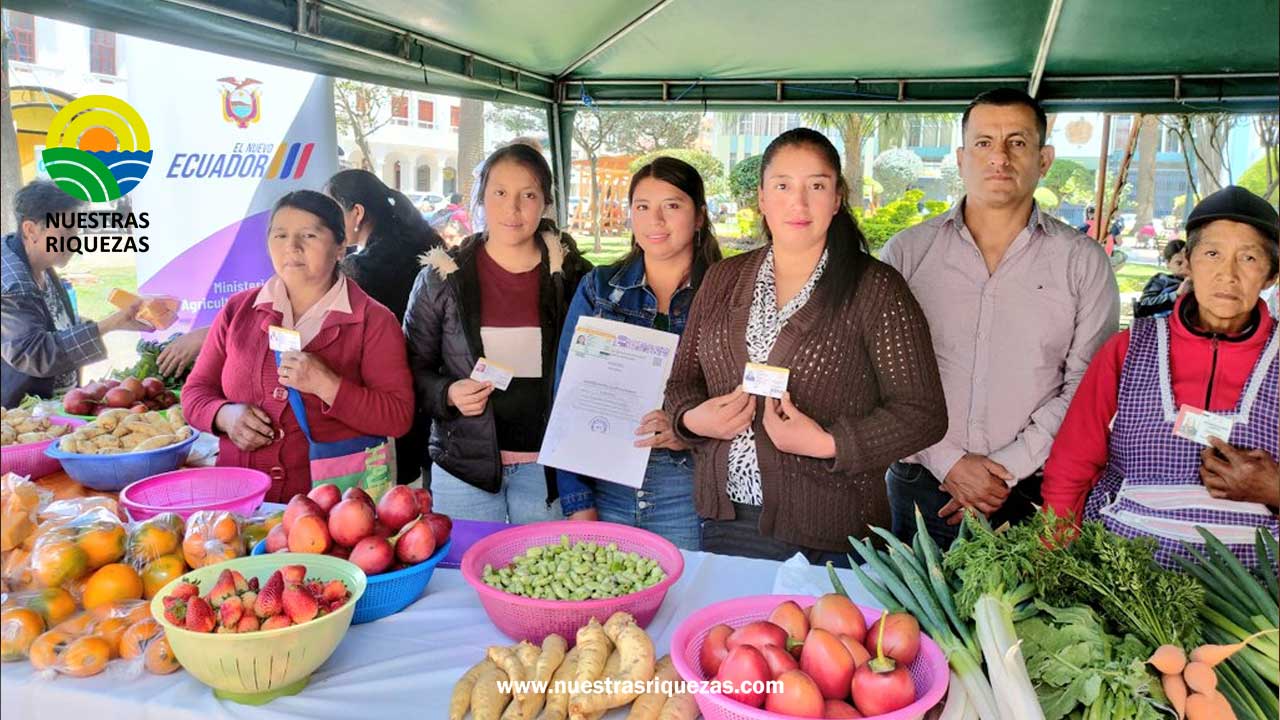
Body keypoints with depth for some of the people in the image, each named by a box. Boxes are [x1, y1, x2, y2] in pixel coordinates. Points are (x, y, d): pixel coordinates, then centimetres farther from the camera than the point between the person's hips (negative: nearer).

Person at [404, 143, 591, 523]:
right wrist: (447, 394, -15)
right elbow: (415, 367, 5)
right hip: (464, 465, 0)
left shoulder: (573, 277, 0)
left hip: (546, 466, 0)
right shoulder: (441, 277, 0)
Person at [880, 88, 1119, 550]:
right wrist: (949, 462, -10)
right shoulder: (907, 251, 2)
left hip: (1032, 496, 0)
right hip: (921, 489, 1)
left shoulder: (1083, 261, 3)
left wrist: (1009, 468, -11)